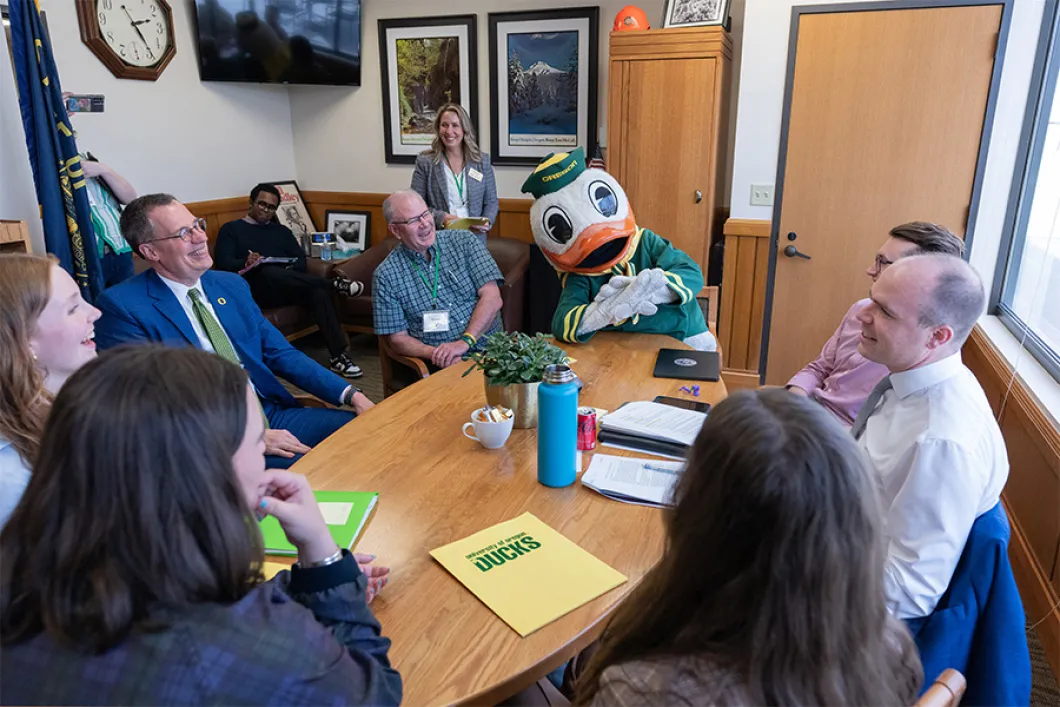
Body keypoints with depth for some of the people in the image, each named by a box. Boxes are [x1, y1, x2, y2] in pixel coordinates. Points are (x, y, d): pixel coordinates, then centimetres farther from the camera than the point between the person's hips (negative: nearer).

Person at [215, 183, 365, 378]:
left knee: (318, 291, -31)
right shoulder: (231, 229, 17)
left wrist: (289, 272, -8)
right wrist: (246, 263, -19)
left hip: (289, 288, 3)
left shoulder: (282, 231, 27)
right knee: (269, 272, -39)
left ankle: (338, 356, -38)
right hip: (255, 288, -3)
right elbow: (223, 262, 2)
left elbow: (301, 260, 15)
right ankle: (335, 284, -34)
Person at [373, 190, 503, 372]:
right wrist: (435, 354, -14)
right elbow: (398, 338, 4)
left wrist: (465, 342, -14)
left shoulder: (465, 241, 6)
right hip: (441, 365, -1)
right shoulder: (385, 275, 3)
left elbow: (492, 298, -2)